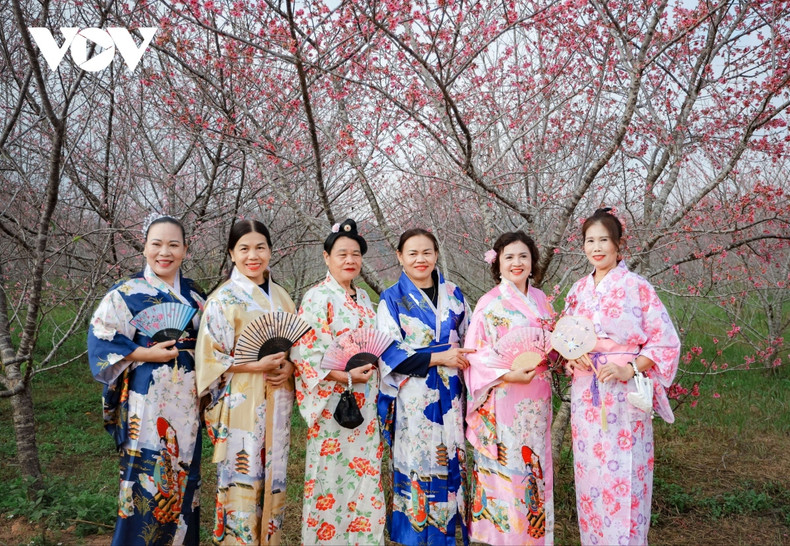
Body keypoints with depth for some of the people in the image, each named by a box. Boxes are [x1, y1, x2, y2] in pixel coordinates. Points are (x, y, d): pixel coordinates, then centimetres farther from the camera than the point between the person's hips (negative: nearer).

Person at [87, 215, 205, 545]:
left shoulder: (194, 295, 10)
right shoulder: (126, 294, -5)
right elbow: (100, 344, -8)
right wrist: (148, 354, -16)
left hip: (187, 404, 5)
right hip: (148, 403, -5)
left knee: (184, 475, 12)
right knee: (147, 478, -1)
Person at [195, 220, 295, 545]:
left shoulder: (281, 296, 10)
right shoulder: (223, 299, -7)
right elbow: (209, 356, -9)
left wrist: (289, 367, -6)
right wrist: (255, 366, -18)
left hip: (275, 404, 5)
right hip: (240, 404, -5)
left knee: (273, 477, 12)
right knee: (242, 479, 1)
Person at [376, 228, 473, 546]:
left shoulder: (453, 294, 10)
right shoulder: (392, 299, 0)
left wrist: (466, 359, -4)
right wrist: (438, 358, -14)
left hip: (450, 396, 3)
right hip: (413, 398, -3)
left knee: (451, 464, 6)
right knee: (415, 467, 1)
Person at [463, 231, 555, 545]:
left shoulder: (540, 299, 9)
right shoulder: (490, 304, -7)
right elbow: (475, 353, -11)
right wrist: (508, 375, -21)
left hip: (536, 398, 5)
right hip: (503, 398, -5)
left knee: (534, 466, 12)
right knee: (505, 470, 0)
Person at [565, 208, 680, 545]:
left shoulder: (637, 288, -6)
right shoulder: (579, 290, 9)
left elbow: (666, 341, -6)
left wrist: (629, 368, -18)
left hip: (625, 393, -5)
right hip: (585, 393, 5)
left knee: (622, 474, -2)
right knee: (589, 471, 11)